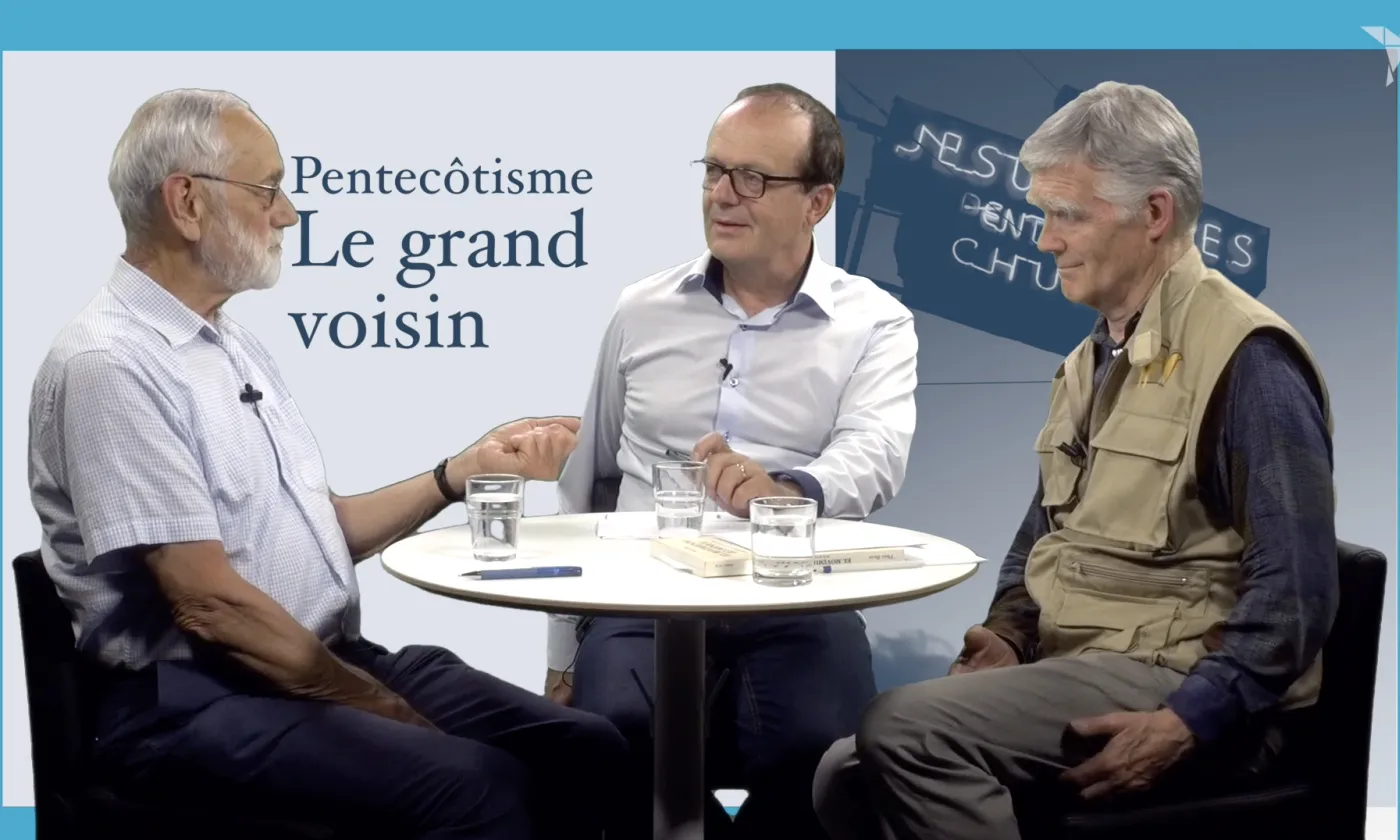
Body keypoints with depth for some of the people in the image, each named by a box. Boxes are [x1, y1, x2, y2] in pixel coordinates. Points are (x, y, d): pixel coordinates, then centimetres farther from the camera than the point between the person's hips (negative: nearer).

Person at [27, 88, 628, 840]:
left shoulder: (231, 343, 16)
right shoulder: (108, 364, -14)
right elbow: (208, 600, -19)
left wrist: (465, 470, 9)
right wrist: (380, 707, -13)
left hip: (331, 661, 9)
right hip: (198, 697, -8)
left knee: (586, 750, -8)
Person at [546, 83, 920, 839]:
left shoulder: (874, 324, 5)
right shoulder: (642, 311, 13)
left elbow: (875, 455, -14)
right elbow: (586, 488, 18)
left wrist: (786, 489, -38)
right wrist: (563, 653, 15)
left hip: (796, 607, -2)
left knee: (817, 752, -31)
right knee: (612, 734, -29)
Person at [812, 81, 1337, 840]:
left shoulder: (1246, 357, -13)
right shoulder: (1093, 357, 16)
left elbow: (1296, 589, -17)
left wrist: (1187, 724, -22)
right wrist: (1009, 632, 4)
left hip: (1181, 684, -8)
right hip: (1072, 666, 8)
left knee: (903, 729, -25)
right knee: (849, 776, -8)